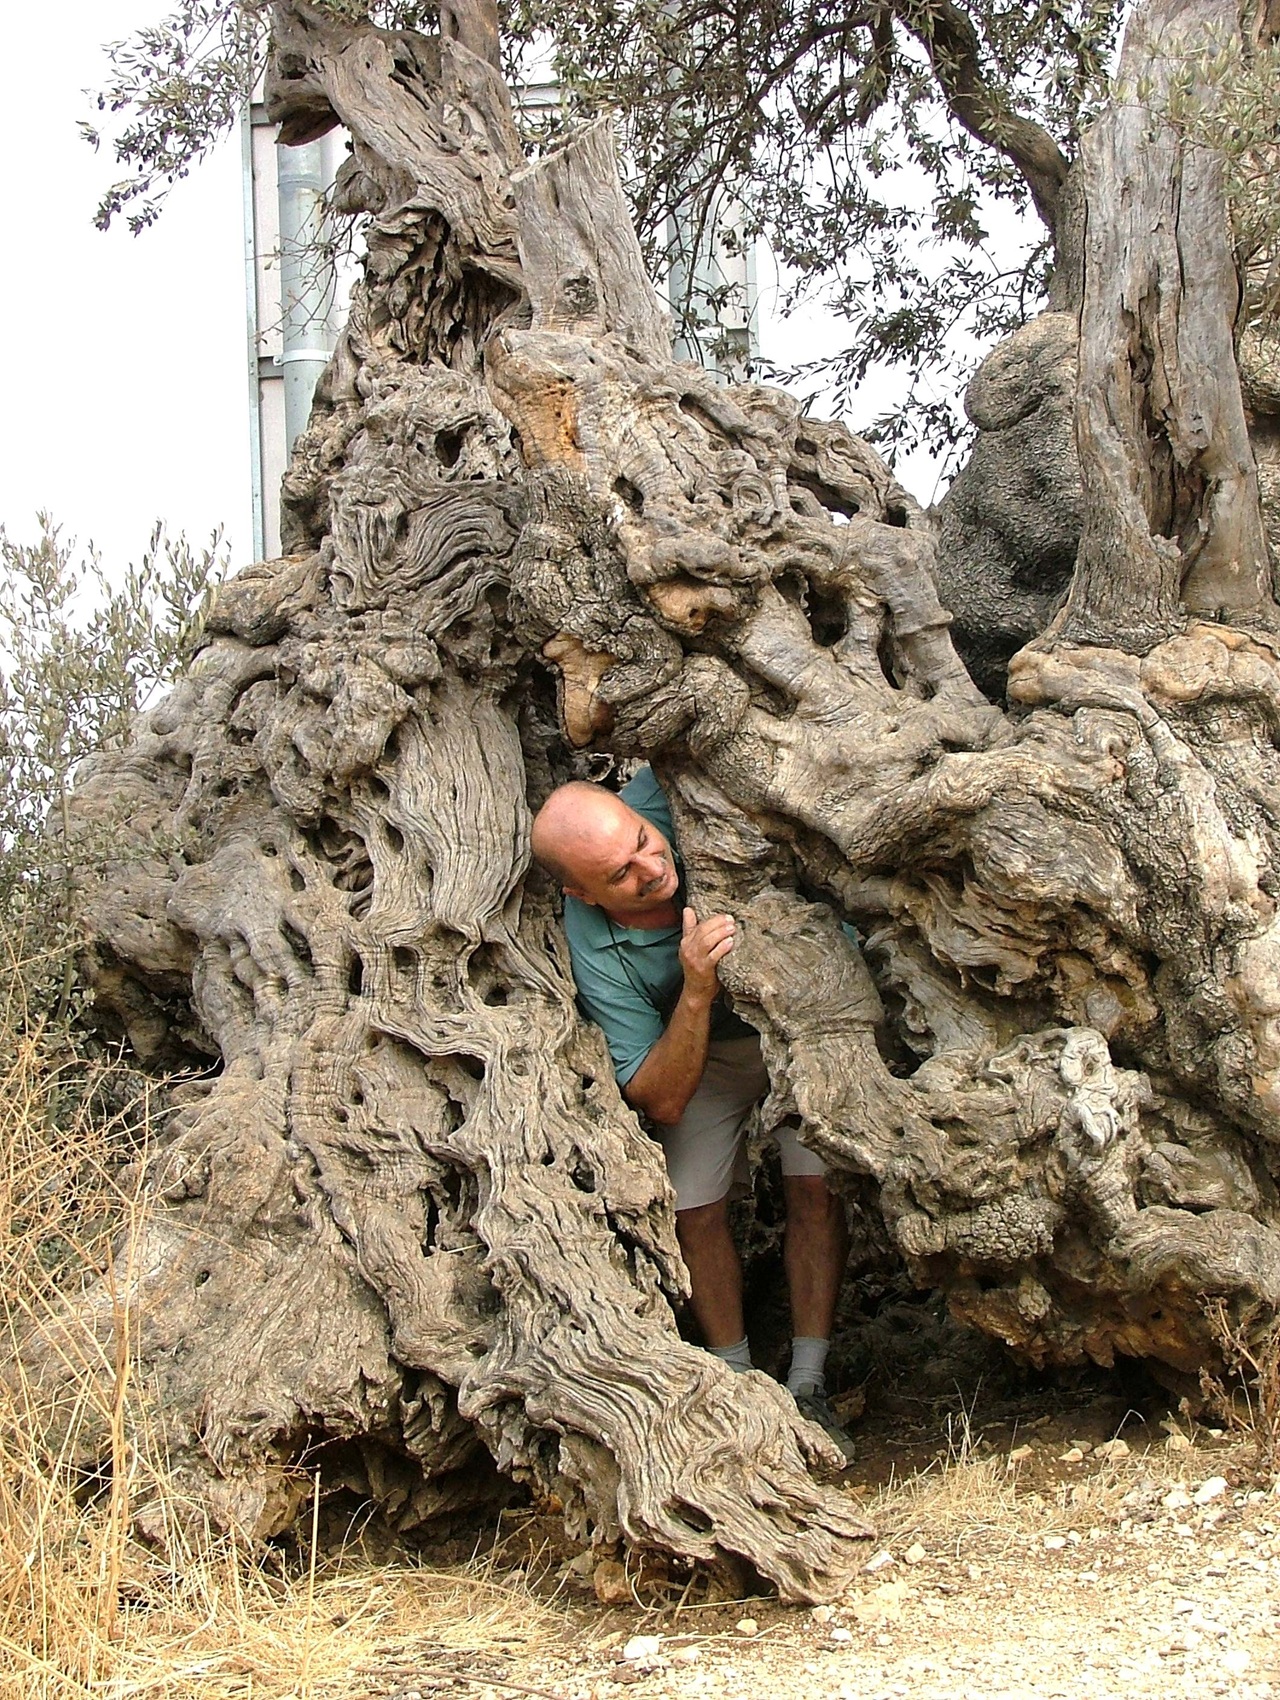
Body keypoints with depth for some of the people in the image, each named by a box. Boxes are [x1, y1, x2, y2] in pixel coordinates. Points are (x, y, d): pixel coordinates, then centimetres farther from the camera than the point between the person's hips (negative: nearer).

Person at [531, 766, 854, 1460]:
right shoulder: (594, 952, -33)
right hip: (704, 1048, 0)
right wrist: (697, 992, -47)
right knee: (695, 1209, -6)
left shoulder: (667, 793, -33)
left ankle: (807, 1388, 1)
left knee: (816, 1187, -9)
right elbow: (662, 1100, -32)